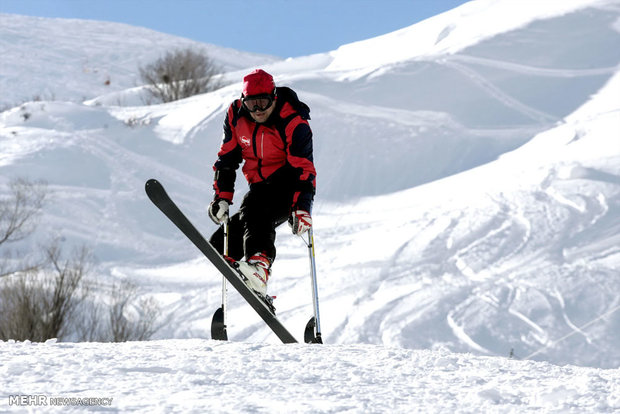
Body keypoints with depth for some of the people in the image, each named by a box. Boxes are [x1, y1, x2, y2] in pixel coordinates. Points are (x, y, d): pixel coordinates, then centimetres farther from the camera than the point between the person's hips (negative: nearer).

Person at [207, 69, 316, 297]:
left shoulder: (293, 124, -18)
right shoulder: (236, 115, -1)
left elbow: (304, 170, -24)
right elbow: (227, 158, 8)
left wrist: (301, 209, -37)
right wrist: (222, 197, -2)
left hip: (288, 187, -8)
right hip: (260, 188, 8)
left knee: (254, 213, -38)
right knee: (220, 244, 0)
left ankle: (259, 264, -59)